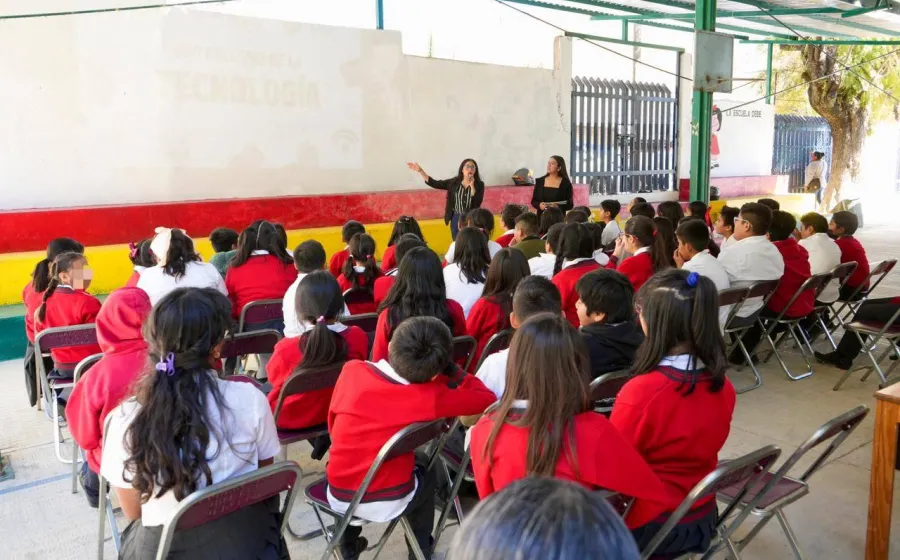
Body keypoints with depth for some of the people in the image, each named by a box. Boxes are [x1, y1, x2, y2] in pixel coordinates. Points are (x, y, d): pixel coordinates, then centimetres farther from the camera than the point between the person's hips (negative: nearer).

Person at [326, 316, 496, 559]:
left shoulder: (351, 370, -12)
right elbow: (487, 399, -11)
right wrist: (450, 370, -4)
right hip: (387, 504, -2)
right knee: (426, 470, 29)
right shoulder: (429, 397, -21)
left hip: (338, 497, 2)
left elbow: (333, 425, 4)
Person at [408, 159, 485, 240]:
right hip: (456, 219, 2)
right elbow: (434, 183, 0)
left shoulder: (479, 184, -3)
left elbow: (477, 203, -14)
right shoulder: (454, 182, 2)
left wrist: (472, 185, -19)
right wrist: (420, 171, -6)